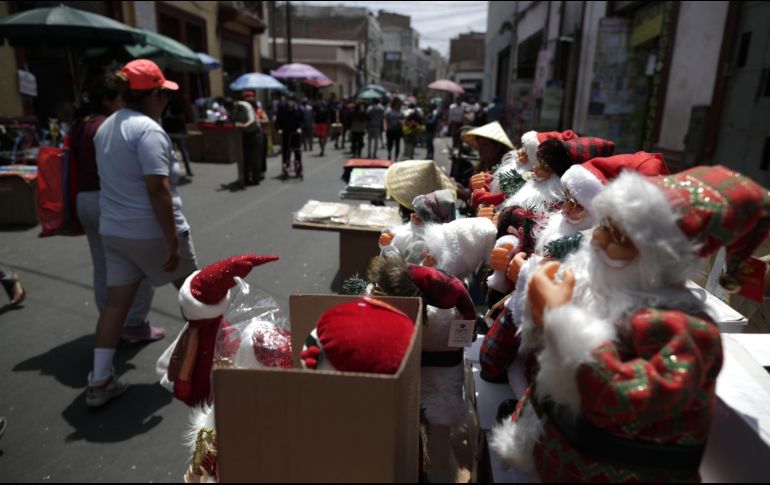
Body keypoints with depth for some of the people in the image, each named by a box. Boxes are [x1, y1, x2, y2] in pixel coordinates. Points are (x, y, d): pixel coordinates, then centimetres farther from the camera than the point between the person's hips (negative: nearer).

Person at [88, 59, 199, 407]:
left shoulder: (105, 127, 11)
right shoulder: (148, 130, -19)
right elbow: (157, 190, -25)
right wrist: (173, 240, -23)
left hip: (113, 230, 8)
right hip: (152, 231, -8)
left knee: (116, 303, 11)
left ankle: (99, 382, 15)